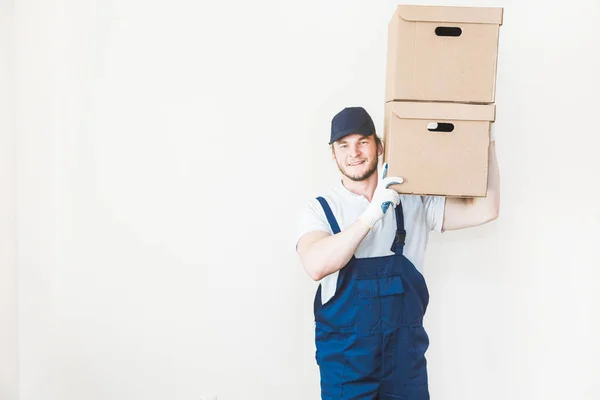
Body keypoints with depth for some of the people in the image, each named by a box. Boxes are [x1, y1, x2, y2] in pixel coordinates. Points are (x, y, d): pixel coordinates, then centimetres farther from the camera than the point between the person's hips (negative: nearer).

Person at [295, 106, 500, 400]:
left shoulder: (414, 203, 2)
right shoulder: (321, 209, -5)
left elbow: (484, 210, -3)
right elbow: (316, 265, -23)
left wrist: (487, 144, -6)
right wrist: (371, 215, -29)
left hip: (406, 353, 2)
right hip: (345, 355, -2)